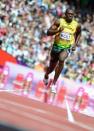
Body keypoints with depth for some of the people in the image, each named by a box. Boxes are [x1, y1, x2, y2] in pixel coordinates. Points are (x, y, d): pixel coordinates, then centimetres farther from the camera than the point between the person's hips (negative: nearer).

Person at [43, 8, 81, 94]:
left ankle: (54, 83, -23)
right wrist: (58, 30, -29)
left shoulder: (77, 25, -6)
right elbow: (48, 32, -13)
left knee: (61, 59, -34)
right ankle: (46, 76, 54)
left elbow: (79, 34, 17)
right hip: (56, 46, 1)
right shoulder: (59, 22, -11)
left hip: (67, 48, -1)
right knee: (51, 68, 13)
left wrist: (75, 44, 7)